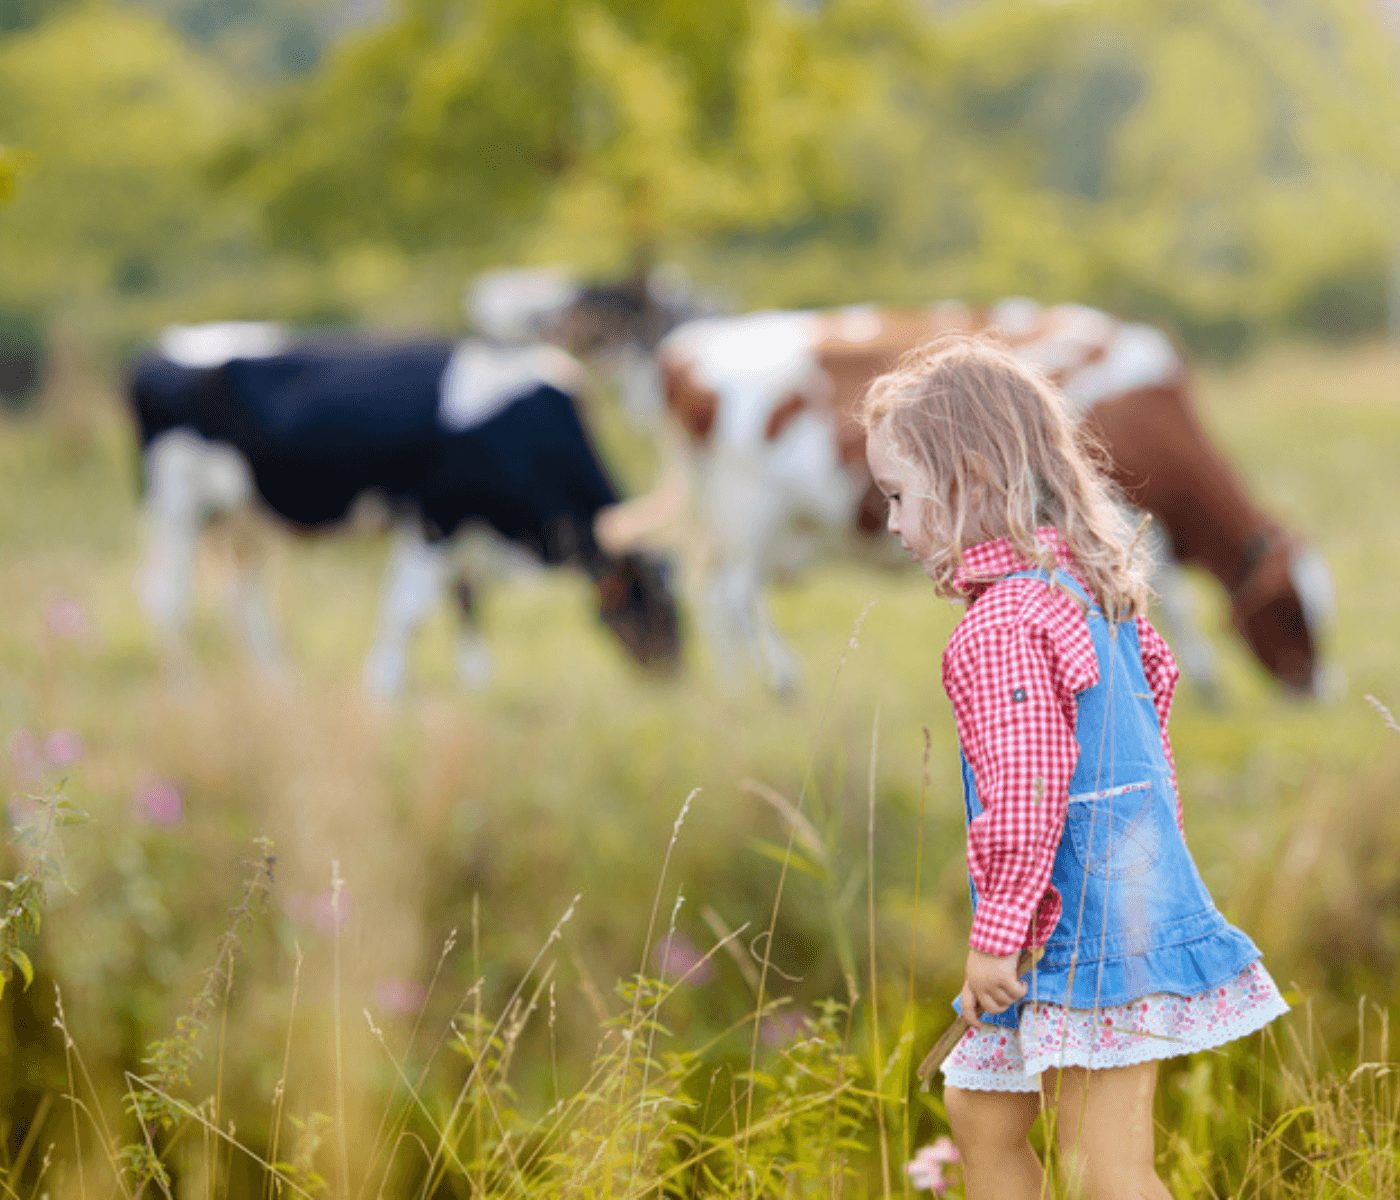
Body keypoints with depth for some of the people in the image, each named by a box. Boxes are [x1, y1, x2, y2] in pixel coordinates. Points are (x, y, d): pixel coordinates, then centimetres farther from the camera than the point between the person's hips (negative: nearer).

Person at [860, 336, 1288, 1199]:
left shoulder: (1002, 623, -19)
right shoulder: (1087, 583, 11)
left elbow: (1025, 788, -24)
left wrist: (994, 937, -18)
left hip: (1083, 930, -11)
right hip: (1139, 893, 11)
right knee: (979, 1107, 21)